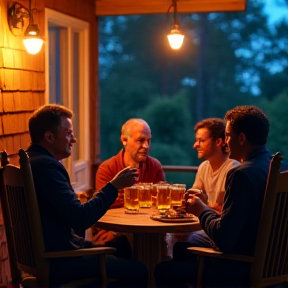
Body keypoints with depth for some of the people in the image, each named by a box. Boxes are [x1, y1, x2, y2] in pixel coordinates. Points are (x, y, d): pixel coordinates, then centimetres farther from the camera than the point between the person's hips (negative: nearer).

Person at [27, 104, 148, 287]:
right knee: (139, 271, -7)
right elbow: (80, 219, -25)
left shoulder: (33, 161, 10)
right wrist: (114, 186, -18)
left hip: (45, 251, 11)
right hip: (57, 259, -11)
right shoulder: (46, 166, -22)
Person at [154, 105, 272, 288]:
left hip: (242, 266, -9)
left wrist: (202, 211, -7)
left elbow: (224, 239, -24)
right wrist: (210, 210, 9)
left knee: (163, 271, 3)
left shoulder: (243, 174, -24)